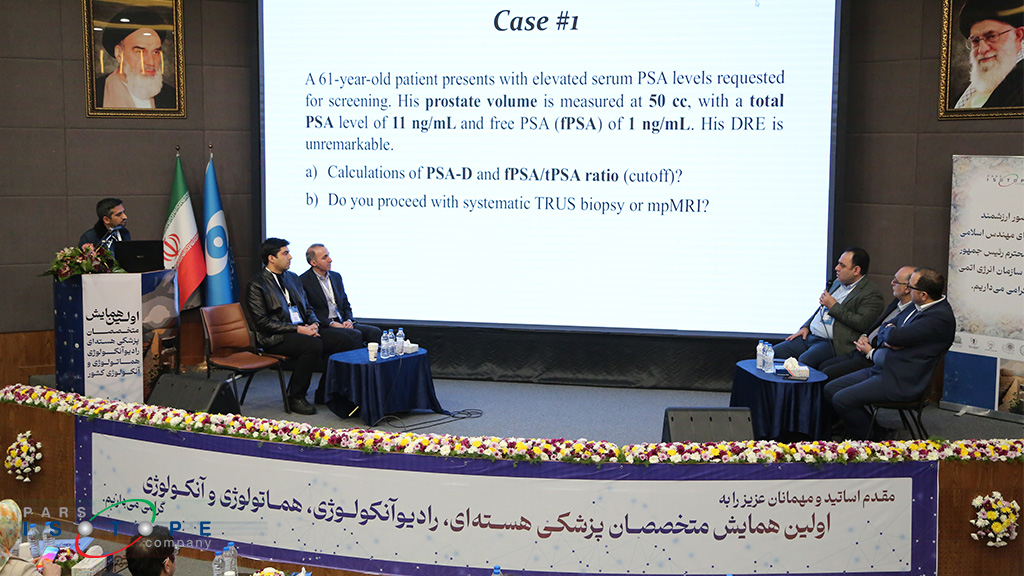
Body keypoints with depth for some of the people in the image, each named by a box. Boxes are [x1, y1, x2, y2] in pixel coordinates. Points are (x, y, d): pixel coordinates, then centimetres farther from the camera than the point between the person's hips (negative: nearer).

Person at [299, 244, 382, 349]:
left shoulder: (336, 276, 18)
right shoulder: (303, 281, -4)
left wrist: (349, 320, 0)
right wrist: (331, 323, -16)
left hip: (342, 324, 7)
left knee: (374, 331, -17)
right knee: (355, 334, -31)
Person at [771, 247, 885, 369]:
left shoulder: (872, 294, -7)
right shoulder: (837, 283, 20)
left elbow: (862, 324, -19)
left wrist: (834, 306, -13)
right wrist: (805, 327, 12)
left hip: (832, 344, -8)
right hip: (809, 336, 9)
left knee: (803, 361, -34)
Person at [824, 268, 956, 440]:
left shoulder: (940, 317, -19)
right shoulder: (918, 307, 13)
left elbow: (894, 336, -24)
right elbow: (883, 331, 18)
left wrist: (890, 330, 0)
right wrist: (887, 341, -5)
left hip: (901, 381, -10)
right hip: (881, 368, 10)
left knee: (841, 400, -20)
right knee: (830, 389, 3)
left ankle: (870, 438, 1)